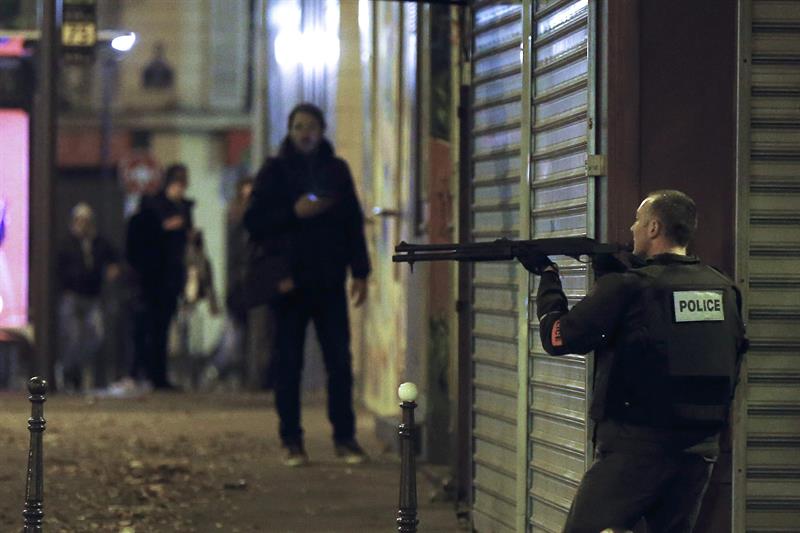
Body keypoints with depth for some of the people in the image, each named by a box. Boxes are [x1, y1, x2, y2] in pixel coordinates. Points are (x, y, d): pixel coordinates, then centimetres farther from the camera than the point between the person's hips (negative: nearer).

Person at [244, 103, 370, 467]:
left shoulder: (336, 170, 11)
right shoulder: (275, 171, 4)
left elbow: (354, 222, 13)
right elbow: (254, 221, 0)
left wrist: (360, 272, 7)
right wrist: (293, 212, -14)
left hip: (329, 281, 2)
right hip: (289, 282, -2)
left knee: (340, 361, -1)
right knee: (288, 363, 1)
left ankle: (345, 437, 5)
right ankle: (291, 440, 6)